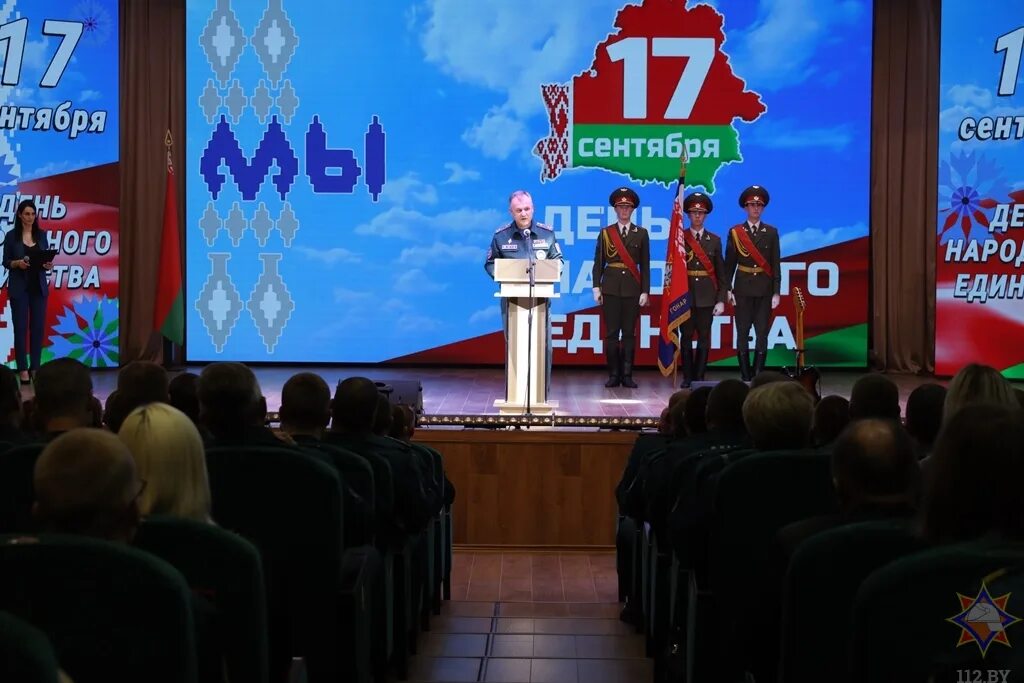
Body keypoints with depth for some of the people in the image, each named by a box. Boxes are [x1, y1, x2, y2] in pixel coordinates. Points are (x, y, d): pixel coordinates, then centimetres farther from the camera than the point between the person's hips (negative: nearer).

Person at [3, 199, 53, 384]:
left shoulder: (42, 235, 7)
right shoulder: (11, 235, -2)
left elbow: (46, 259, 11)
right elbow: (6, 262, 0)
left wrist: (48, 265, -10)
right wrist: (18, 263, -19)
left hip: (39, 286, 3)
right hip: (19, 287, -3)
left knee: (38, 326, 2)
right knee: (20, 327, -2)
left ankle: (35, 367, 9)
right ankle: (22, 369, 2)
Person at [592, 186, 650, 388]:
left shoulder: (641, 233, 7)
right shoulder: (605, 233, 7)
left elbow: (645, 265, 4)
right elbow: (598, 263, 6)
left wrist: (645, 291, -2)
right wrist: (596, 287, -2)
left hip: (632, 287, 0)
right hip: (611, 286, 0)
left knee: (629, 333, 2)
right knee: (611, 333, 0)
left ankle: (627, 375, 6)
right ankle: (613, 375, 5)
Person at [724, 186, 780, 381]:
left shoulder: (771, 232, 5)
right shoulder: (735, 232, 4)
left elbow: (775, 264, 3)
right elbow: (729, 263, 4)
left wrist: (776, 292, -2)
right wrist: (728, 289, -3)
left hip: (764, 289, 0)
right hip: (743, 289, 0)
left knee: (762, 333, -1)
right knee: (742, 333, 1)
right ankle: (745, 377, 6)